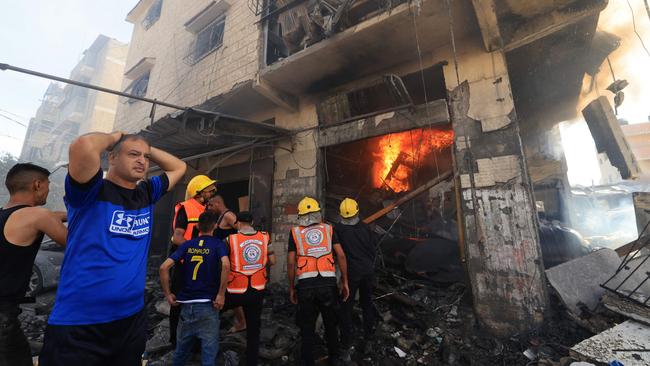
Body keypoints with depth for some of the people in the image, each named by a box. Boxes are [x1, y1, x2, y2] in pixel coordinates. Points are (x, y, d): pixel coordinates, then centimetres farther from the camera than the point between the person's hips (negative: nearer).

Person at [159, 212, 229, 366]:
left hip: (186, 303, 4)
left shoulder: (186, 245, 4)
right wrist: (221, 294, -16)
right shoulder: (218, 244, -7)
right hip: (208, 304, -4)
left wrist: (168, 294, 5)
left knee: (182, 346, 24)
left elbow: (164, 267, -4)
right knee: (209, 348, 8)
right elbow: (226, 266, -25)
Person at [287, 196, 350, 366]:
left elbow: (291, 263, 1)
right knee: (331, 323, 22)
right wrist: (345, 282, 7)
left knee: (307, 327, 15)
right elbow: (341, 255, 1)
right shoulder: (328, 229, 7)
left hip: (305, 284, -1)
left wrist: (291, 288, 11)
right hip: (328, 282, 2)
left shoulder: (295, 232, 5)